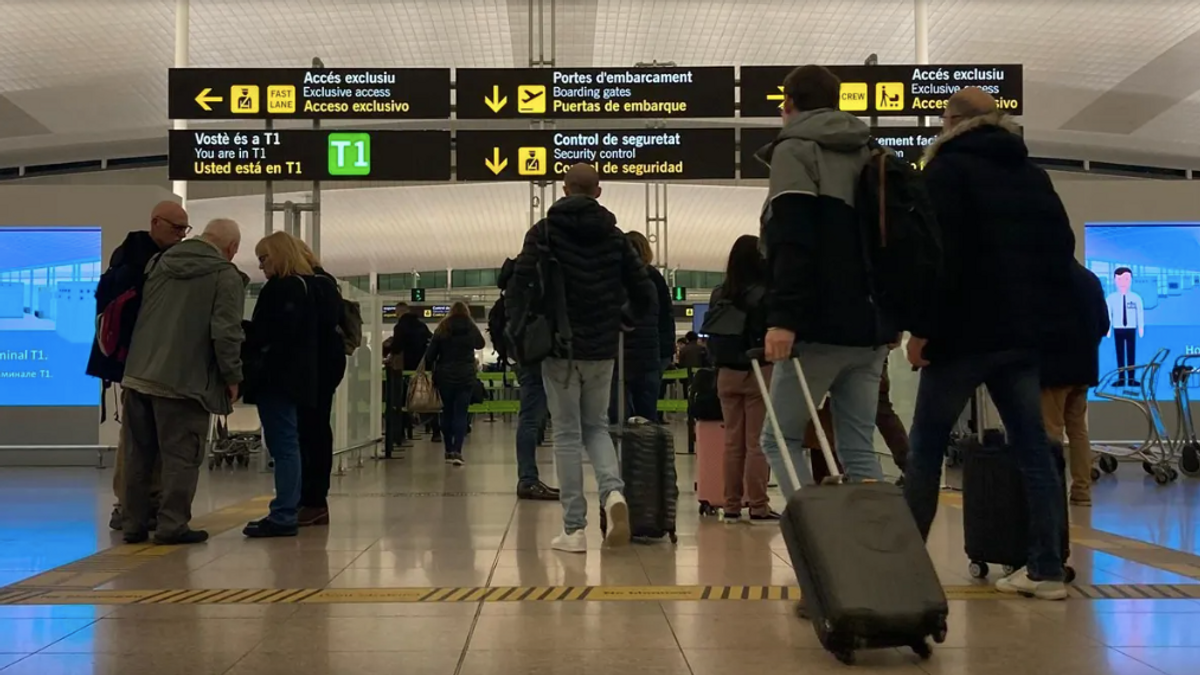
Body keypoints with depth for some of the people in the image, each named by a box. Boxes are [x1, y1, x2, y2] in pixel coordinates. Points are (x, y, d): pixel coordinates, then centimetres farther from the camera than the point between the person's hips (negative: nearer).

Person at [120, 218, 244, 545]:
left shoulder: (158, 262, 14)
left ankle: (134, 524, 19)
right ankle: (172, 525, 3)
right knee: (181, 457, 2)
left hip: (137, 374, 6)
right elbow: (226, 332, -14)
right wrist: (232, 377, -3)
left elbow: (135, 311, 19)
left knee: (138, 455, 13)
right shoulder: (226, 276, -6)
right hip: (183, 381, -6)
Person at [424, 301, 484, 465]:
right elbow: (480, 344, 20)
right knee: (461, 413, -2)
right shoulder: (471, 328, 0)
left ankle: (449, 451, 16)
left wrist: (430, 371, 8)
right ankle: (457, 451, -14)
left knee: (447, 412, 12)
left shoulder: (442, 329, -1)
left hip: (444, 376, 1)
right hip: (466, 377, -1)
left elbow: (430, 354, -2)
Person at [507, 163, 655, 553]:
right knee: (596, 426, 18)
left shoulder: (545, 232, -4)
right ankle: (613, 492, -9)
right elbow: (644, 296, 4)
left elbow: (520, 286, -13)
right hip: (602, 349, 3)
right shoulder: (615, 236, 6)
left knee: (567, 435, 4)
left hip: (560, 348, -3)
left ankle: (574, 529, 4)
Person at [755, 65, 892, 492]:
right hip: (869, 326, 7)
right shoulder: (868, 154, 21)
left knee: (780, 438, 5)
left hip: (820, 326, -6)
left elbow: (792, 242, -15)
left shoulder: (794, 150, 0)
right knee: (859, 447, 8)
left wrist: (783, 317, -21)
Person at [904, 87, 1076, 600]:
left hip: (964, 331, -6)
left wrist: (922, 327, -12)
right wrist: (1040, 314, 15)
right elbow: (1061, 250, 15)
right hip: (1021, 333, 6)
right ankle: (1046, 569, 3)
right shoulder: (1033, 175, 17)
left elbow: (936, 253, -14)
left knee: (926, 447, 1)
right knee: (1032, 446, 5)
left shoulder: (947, 169, -2)